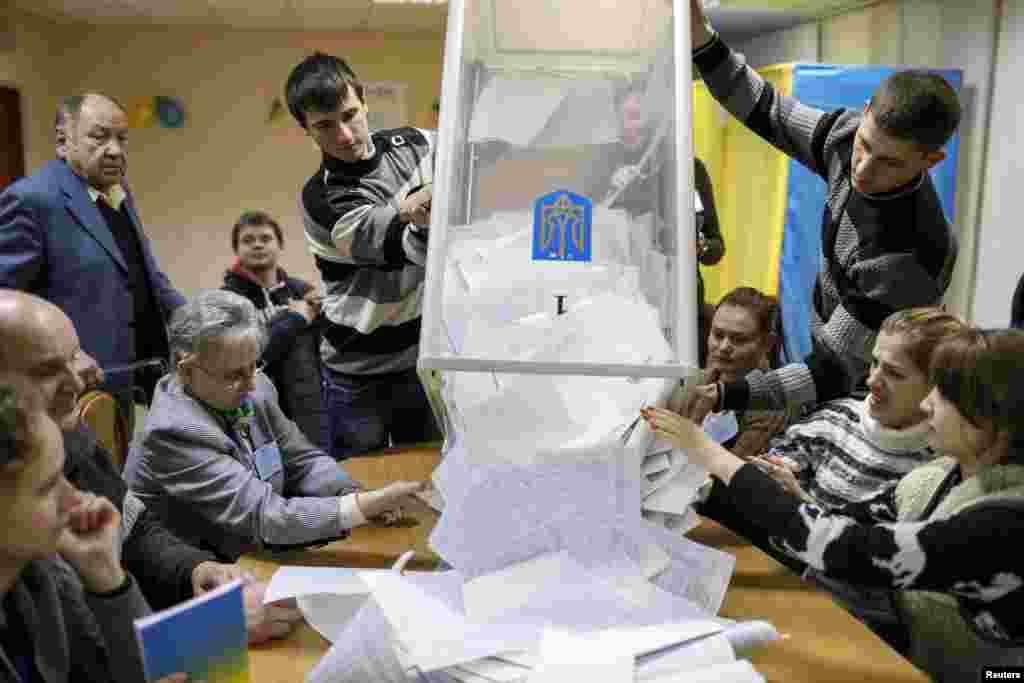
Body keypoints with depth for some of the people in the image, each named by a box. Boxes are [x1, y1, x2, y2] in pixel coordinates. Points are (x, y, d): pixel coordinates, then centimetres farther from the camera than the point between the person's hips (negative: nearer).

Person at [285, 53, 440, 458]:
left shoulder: (414, 144, -2)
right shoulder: (323, 200, -19)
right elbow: (413, 250, -30)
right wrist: (422, 224, -53)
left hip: (427, 356, 4)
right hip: (360, 373, -4)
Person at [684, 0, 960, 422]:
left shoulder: (909, 255, -38)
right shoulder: (848, 134, -18)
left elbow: (834, 372, -36)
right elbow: (766, 110, -5)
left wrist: (724, 396, -48)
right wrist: (700, 39, -21)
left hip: (862, 385, -7)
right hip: (833, 337, 7)